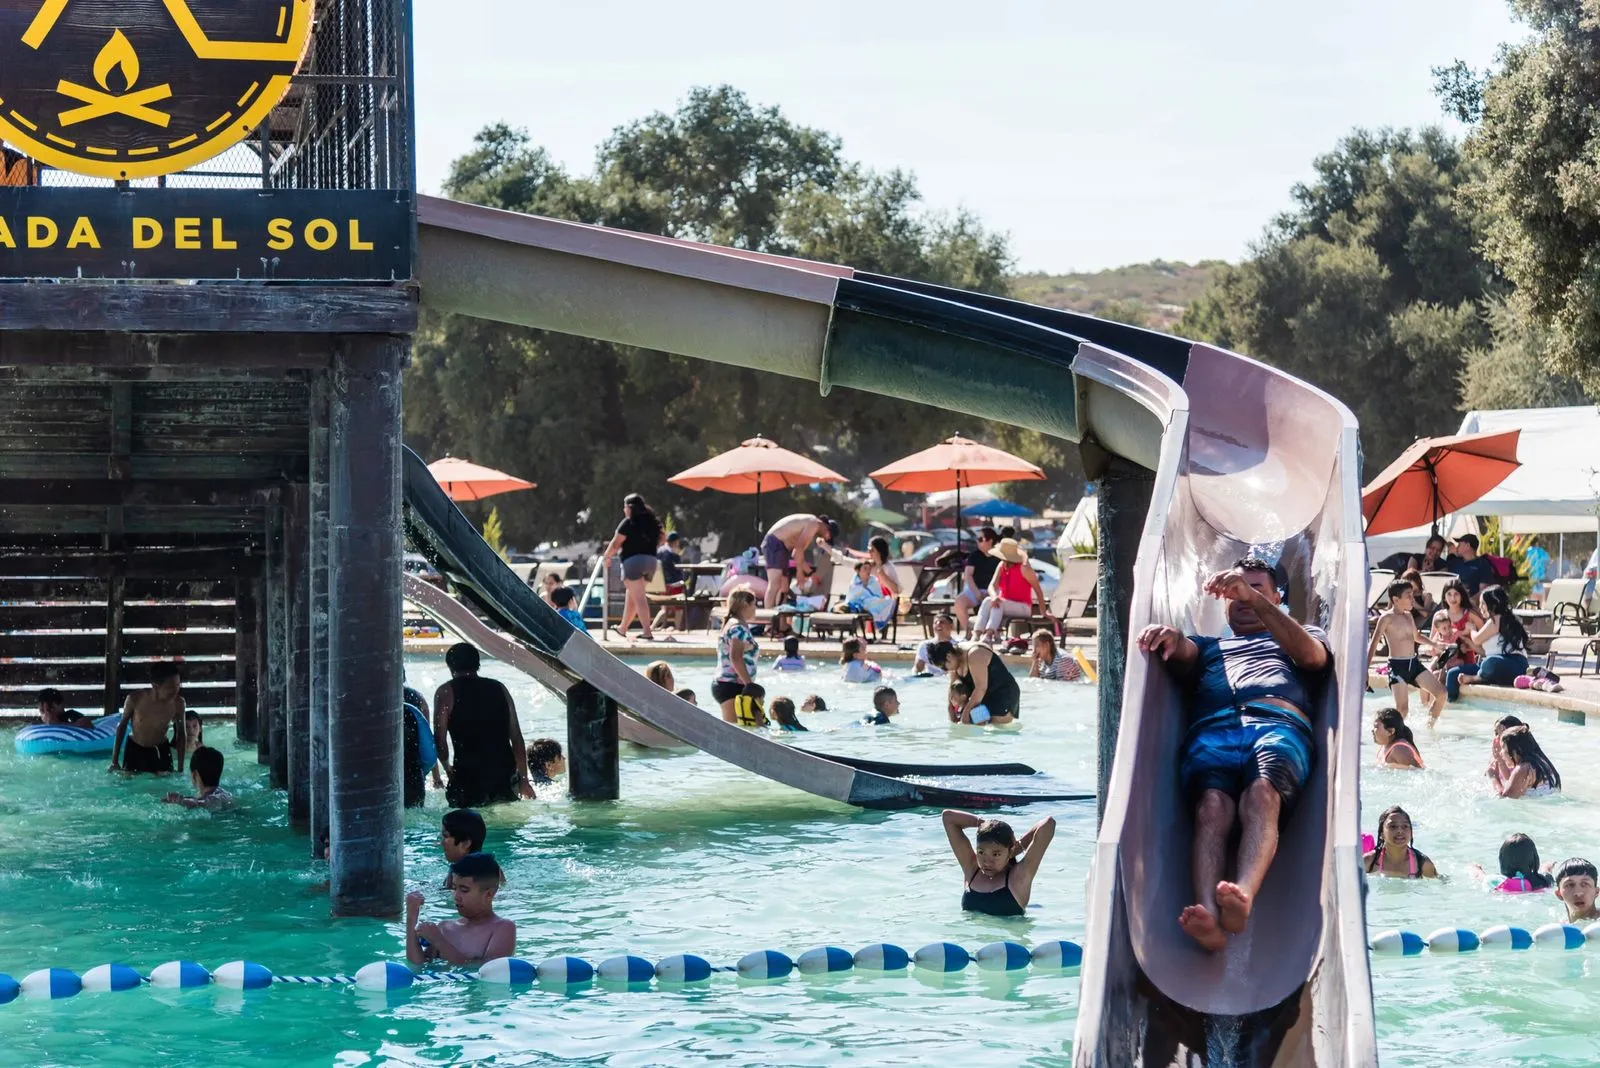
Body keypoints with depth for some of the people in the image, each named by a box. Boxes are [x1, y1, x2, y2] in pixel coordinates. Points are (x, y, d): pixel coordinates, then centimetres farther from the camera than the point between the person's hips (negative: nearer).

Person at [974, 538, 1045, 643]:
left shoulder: (1024, 568, -14)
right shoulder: (1002, 566, 3)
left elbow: (1038, 589, -12)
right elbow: (992, 585, -8)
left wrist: (1043, 612, -14)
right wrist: (994, 596, -32)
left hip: (1023, 608, -5)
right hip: (1005, 606, 5)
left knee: (999, 604, -33)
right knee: (988, 601, -26)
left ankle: (989, 635, -47)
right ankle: (978, 634, -41)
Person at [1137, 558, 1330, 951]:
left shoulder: (1301, 636, 38)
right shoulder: (1208, 645, 43)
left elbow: (1312, 655, 11)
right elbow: (1183, 653, 17)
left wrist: (1257, 599, -2)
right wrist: (1170, 637, -10)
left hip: (1280, 726, -1)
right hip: (1213, 730, 1)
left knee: (1262, 794, -38)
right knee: (1212, 807, -34)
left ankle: (1243, 896, -64)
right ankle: (1208, 913, -59)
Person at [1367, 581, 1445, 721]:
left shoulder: (1409, 616, 12)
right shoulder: (1387, 618, -8)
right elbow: (1374, 644, -10)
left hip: (1414, 663, 7)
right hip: (1397, 665, -7)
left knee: (1441, 693, -1)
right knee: (1402, 709, -14)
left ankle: (1430, 724, 18)